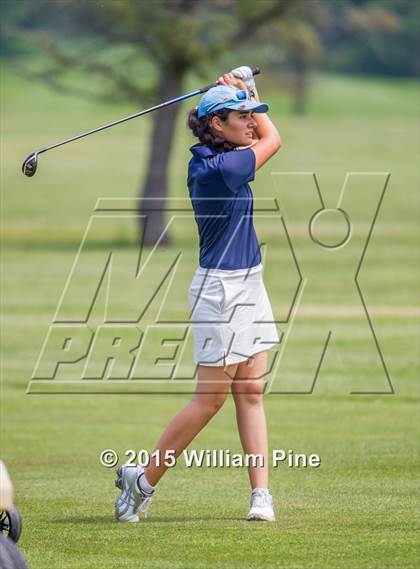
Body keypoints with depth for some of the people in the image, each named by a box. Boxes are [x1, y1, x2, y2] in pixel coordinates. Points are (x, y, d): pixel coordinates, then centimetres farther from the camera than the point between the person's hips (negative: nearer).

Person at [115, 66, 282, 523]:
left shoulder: (208, 159, 5)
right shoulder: (219, 168, -21)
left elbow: (264, 136, 23)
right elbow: (272, 139, -6)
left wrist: (243, 90, 10)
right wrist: (247, 93, 5)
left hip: (248, 285, 9)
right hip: (221, 290, -9)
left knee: (250, 391, 5)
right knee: (210, 398, -2)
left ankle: (261, 494, 4)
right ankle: (143, 480, 10)